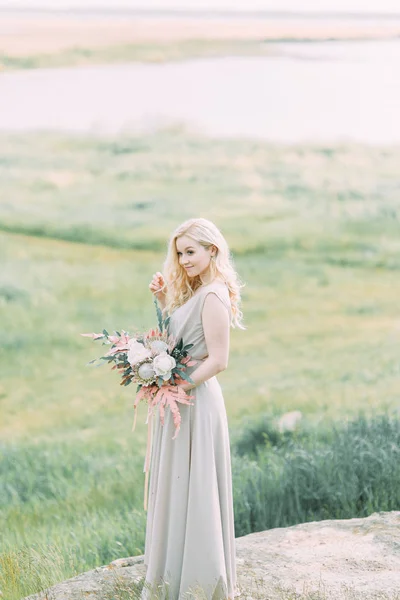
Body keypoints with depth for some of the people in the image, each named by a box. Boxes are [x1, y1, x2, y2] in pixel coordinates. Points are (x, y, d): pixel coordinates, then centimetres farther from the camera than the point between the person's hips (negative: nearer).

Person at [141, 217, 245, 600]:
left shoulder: (214, 296, -18)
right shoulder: (194, 291, 11)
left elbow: (217, 361, -20)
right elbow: (177, 335, 16)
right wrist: (163, 301, 7)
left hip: (196, 400, -10)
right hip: (182, 399, 10)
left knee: (191, 487, 0)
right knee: (176, 488, 16)